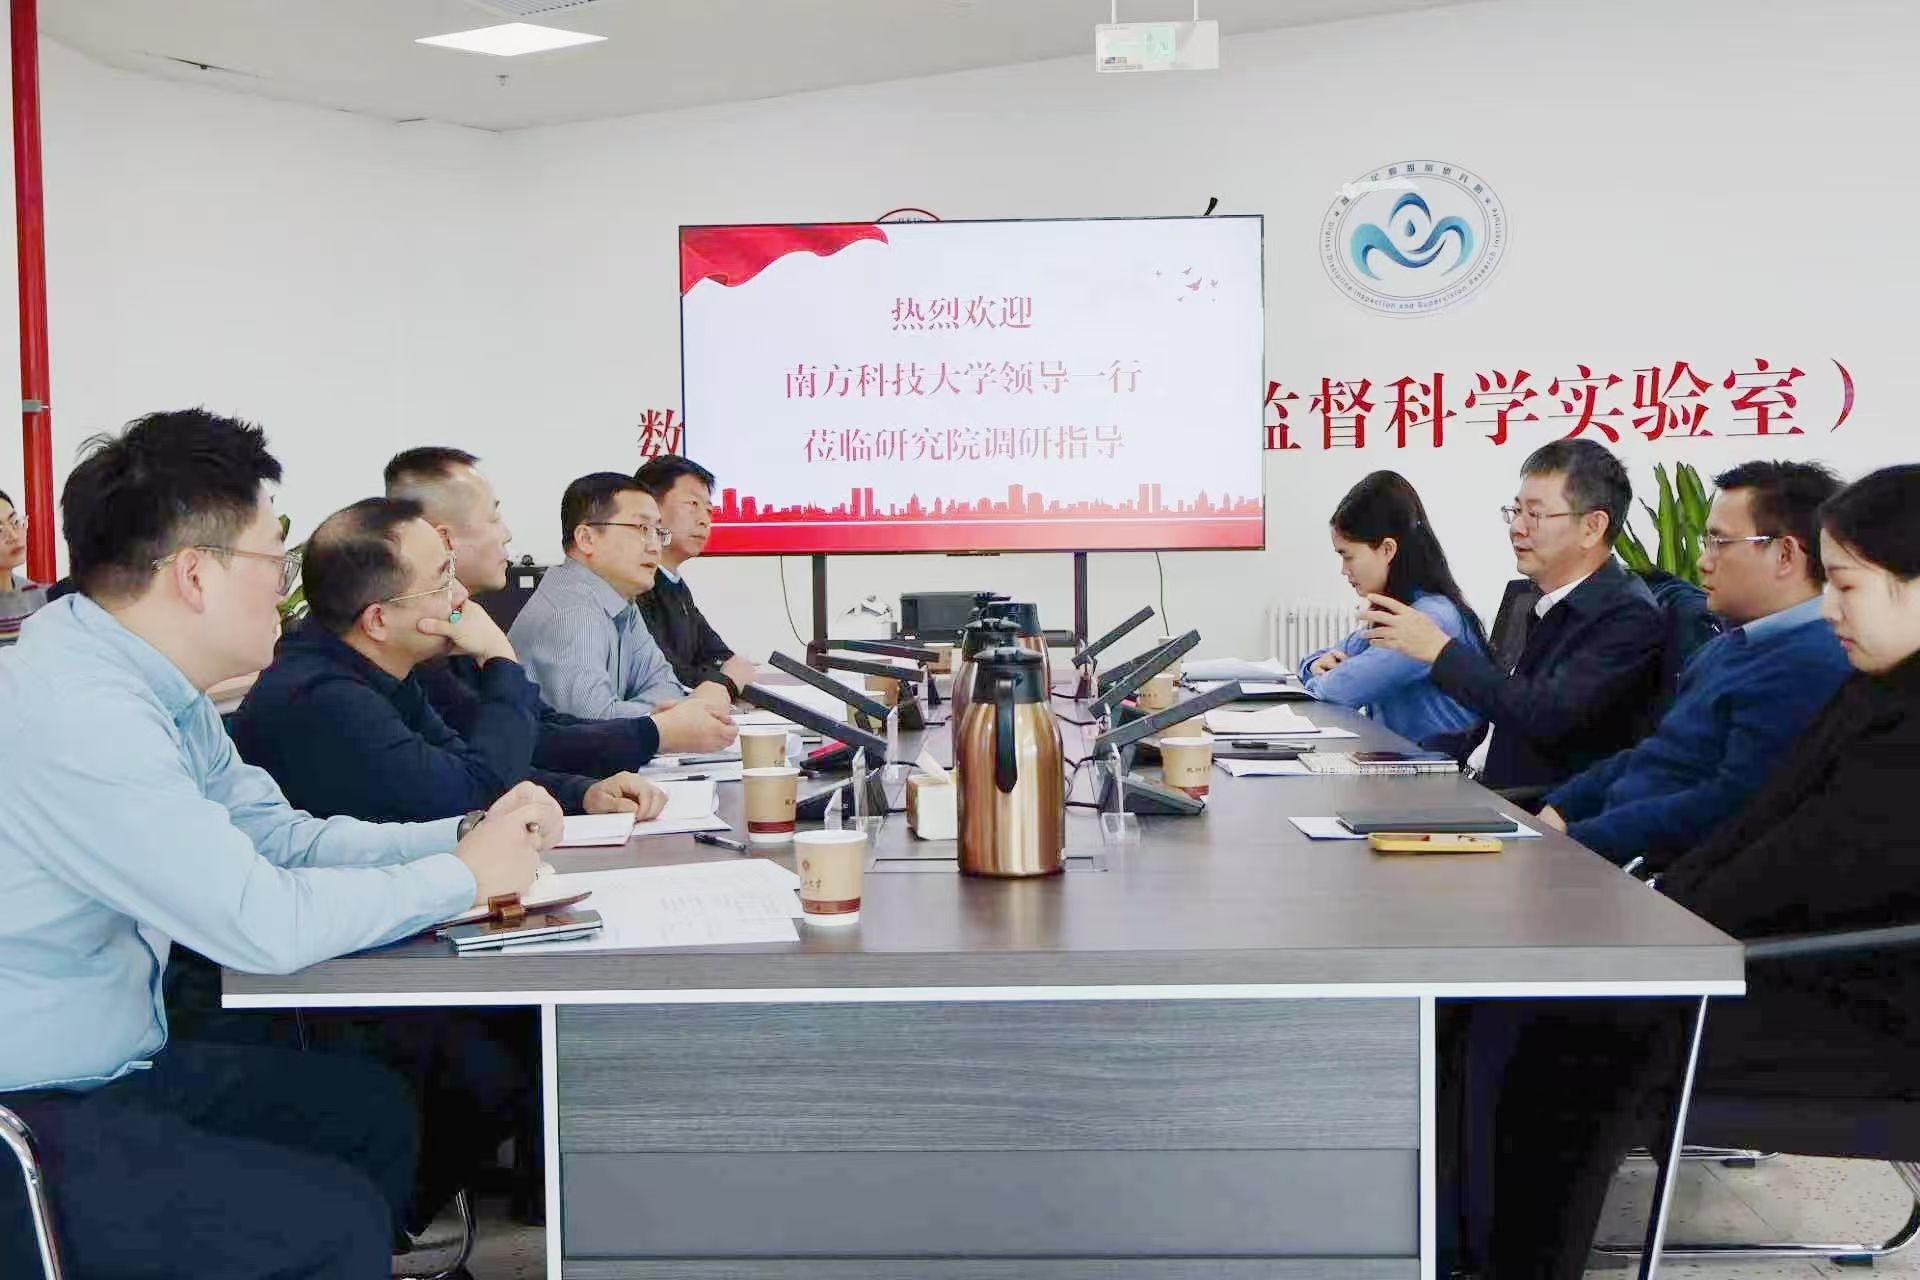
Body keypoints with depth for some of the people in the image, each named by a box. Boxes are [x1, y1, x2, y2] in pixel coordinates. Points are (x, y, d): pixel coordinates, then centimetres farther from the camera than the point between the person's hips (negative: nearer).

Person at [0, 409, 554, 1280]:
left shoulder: (153, 686, 3)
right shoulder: (75, 712, -27)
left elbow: (276, 837, 11)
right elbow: (263, 924, -26)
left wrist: (465, 839, -1)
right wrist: (463, 877, -12)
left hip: (110, 1067, 10)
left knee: (372, 1108, 12)